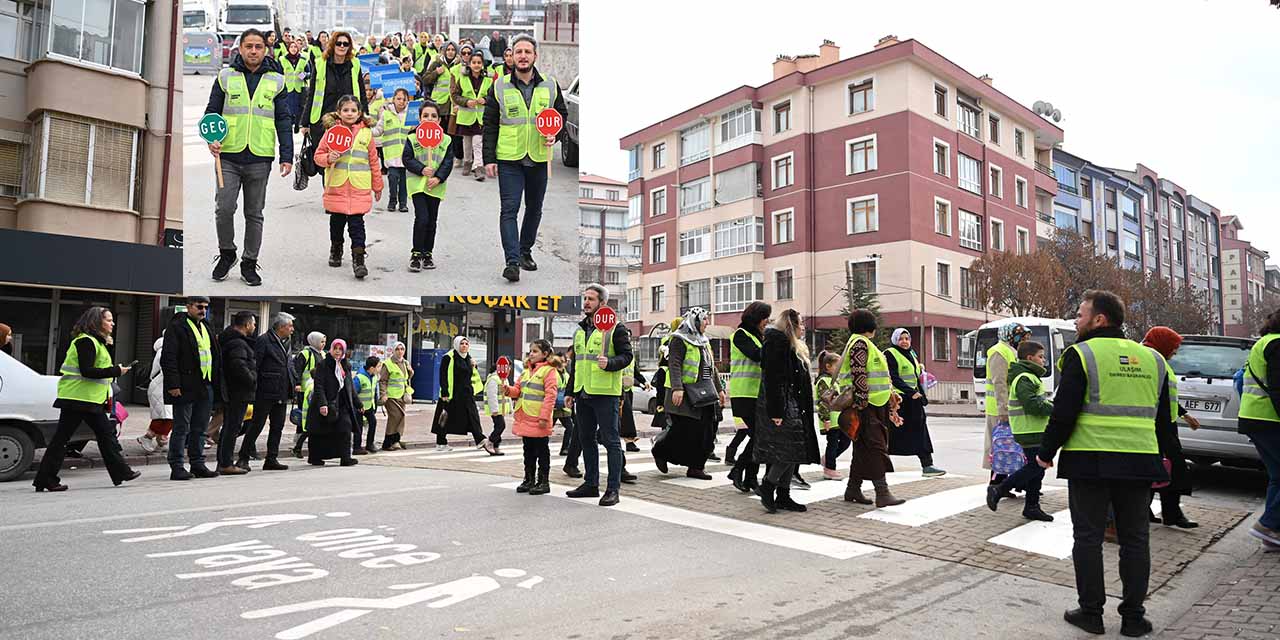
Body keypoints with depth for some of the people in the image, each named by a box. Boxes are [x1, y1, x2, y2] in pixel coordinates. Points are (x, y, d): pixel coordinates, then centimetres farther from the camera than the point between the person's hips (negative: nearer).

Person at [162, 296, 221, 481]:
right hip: (185, 387, -7)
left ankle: (198, 465, 20)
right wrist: (173, 385, -18)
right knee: (181, 429, -1)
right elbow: (168, 358, -12)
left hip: (205, 387, 7)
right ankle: (177, 468, 5)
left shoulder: (207, 327, 18)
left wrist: (216, 381, 13)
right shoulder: (176, 327, -6)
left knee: (200, 429, 12)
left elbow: (215, 356, 20)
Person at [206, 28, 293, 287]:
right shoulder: (225, 77, 6)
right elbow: (212, 111, 9)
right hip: (229, 155, 0)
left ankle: (249, 263, 18)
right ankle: (227, 253, 18)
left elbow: (283, 120, 7)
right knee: (224, 209, -6)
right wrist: (211, 138, -9)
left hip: (260, 158, 0)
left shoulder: (276, 81, 7)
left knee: (254, 214, 7)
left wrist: (287, 155, -1)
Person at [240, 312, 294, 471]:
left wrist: (295, 381, 13)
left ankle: (271, 459, 16)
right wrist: (252, 389, -17)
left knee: (277, 427, 9)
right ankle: (243, 458, 8)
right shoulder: (263, 340, -10)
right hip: (266, 392, -8)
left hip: (282, 394, 8)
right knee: (256, 425, -2)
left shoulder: (286, 343, 15)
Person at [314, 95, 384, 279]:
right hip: (336, 187, 1)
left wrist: (377, 186, 13)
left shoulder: (366, 133, 4)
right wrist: (328, 158, -15)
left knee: (356, 224, -4)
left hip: (359, 189, -1)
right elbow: (318, 155, 7)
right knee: (337, 221, 14)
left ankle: (358, 260, -3)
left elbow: (373, 161, 10)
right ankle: (335, 251, 35)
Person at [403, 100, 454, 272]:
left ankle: (427, 253, 22)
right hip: (417, 184, -2)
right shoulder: (412, 139, 0)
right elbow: (407, 159, -2)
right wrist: (421, 169, -17)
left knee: (432, 220, 9)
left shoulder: (446, 140, 3)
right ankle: (416, 254, 0)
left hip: (435, 186, 3)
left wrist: (438, 178, -13)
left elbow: (448, 162, 0)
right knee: (421, 218, -12)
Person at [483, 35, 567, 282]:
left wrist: (555, 135, -7)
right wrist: (489, 158, -3)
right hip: (509, 159, -2)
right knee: (509, 210, -8)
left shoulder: (550, 86, 5)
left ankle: (525, 251, 30)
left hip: (539, 159, 3)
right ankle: (512, 261, -8)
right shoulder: (499, 87, 0)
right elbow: (490, 125, 3)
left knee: (534, 209, 13)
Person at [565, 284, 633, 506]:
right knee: (586, 439, 14)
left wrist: (609, 363, -27)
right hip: (583, 394, 8)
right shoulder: (580, 330, 17)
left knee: (611, 440, -4)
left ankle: (613, 489, 1)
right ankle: (591, 484, 26)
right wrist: (570, 392, 20)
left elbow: (627, 356, -8)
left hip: (605, 393, -8)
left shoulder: (616, 328, -6)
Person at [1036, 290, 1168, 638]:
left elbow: (1064, 412, -11)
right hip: (1138, 462, 5)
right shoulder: (1152, 359, 12)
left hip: (1090, 460, -5)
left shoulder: (1081, 354, -7)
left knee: (1088, 537, 5)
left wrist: (1046, 452, 0)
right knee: (1135, 539, 12)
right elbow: (1163, 417, 17)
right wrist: (1160, 464, 23)